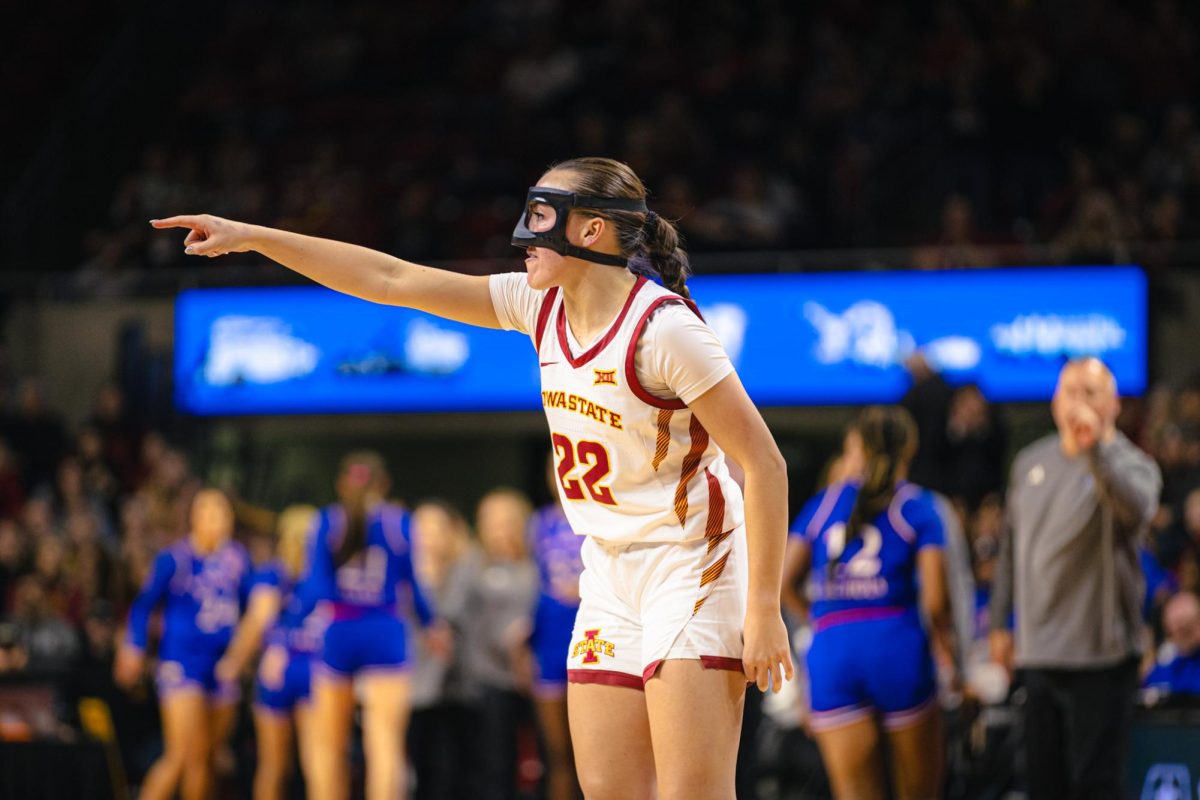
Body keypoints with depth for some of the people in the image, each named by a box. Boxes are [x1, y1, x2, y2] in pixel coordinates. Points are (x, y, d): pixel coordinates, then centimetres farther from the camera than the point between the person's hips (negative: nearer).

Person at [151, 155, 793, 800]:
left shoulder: (663, 328, -17)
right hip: (612, 576, 7)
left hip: (692, 572, -7)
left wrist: (764, 610, -19)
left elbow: (765, 464, -17)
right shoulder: (542, 306, 3)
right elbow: (390, 280, 5)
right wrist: (252, 237, 2)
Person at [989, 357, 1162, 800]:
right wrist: (1000, 624, 20)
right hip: (1038, 652, 6)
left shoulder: (1129, 463, -7)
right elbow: (1012, 549, 20)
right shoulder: (1031, 462, 12)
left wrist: (1098, 445, -38)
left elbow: (1137, 507, -32)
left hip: (1098, 655, -6)